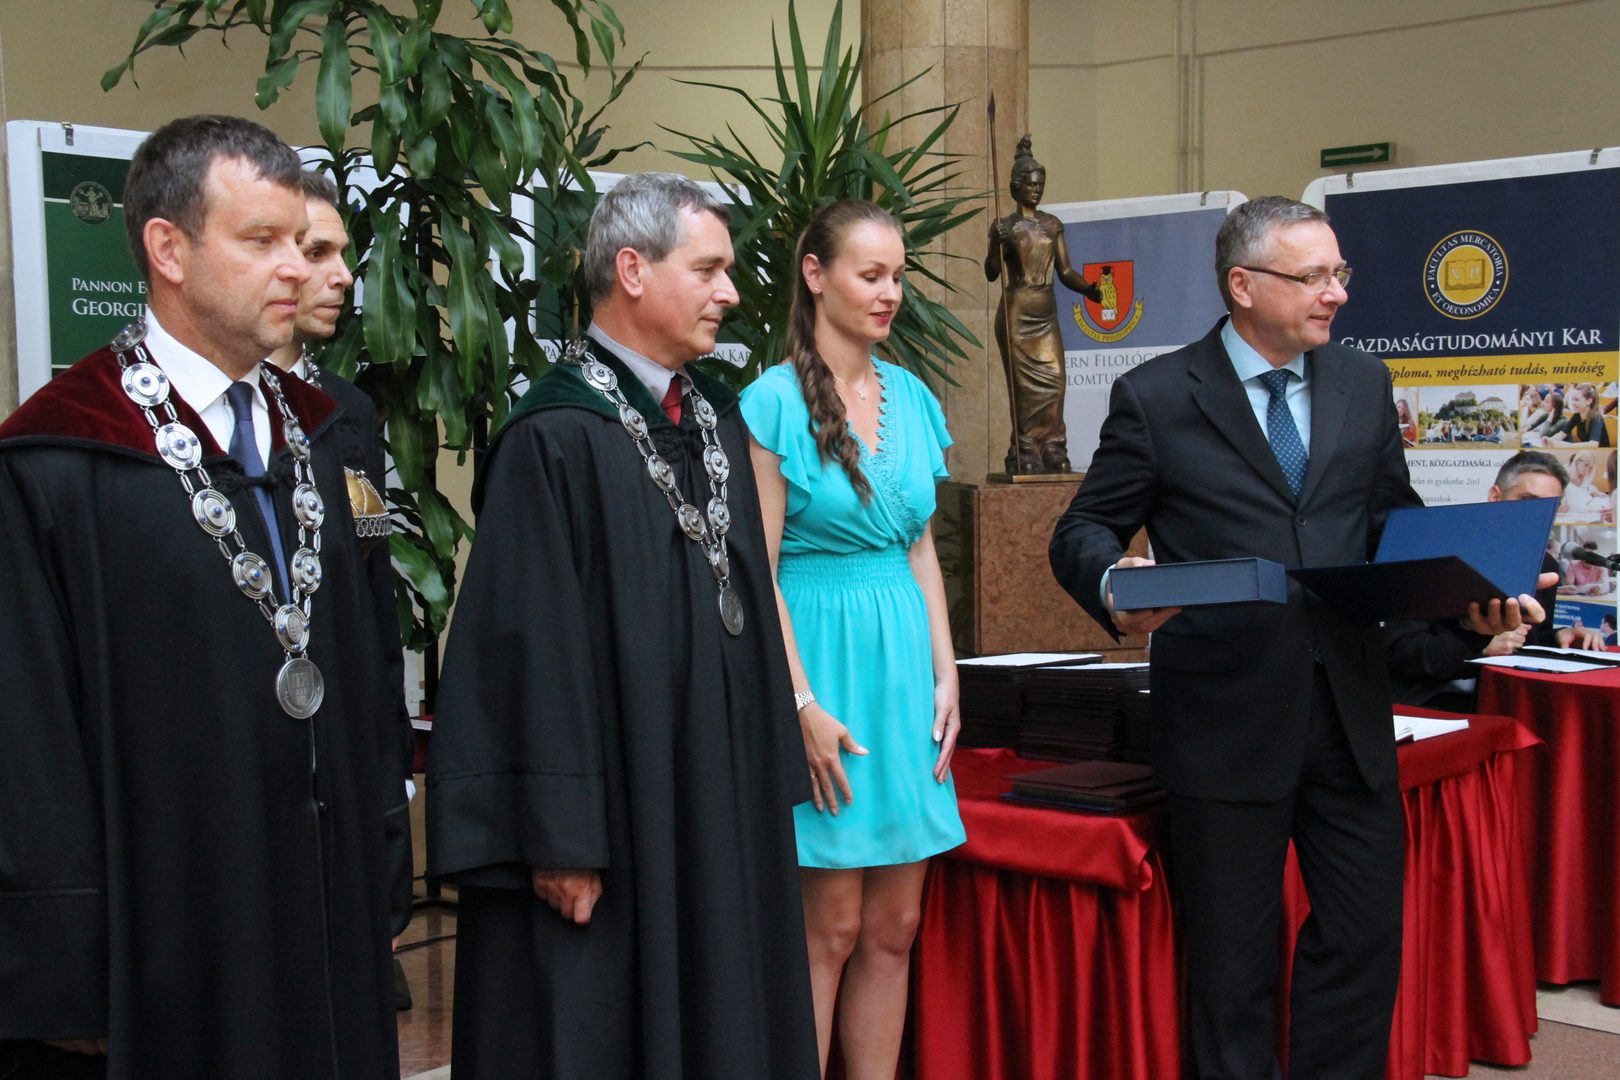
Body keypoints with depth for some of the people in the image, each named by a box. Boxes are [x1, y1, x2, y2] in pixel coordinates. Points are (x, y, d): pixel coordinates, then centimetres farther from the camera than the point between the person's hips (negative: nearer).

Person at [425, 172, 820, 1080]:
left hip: (721, 806, 8)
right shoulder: (557, 439, -15)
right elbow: (533, 648, -18)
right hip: (612, 817, -7)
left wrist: (769, 779, 13)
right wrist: (559, 837, -18)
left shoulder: (717, 416, 10)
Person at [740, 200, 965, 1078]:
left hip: (903, 661, 6)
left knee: (895, 927, 9)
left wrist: (945, 677, 7)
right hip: (819, 654, -6)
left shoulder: (912, 398, 10)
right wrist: (803, 705, -16)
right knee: (830, 928, -1)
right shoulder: (774, 401, -8)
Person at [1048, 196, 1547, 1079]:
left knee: (1366, 935, 9)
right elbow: (1083, 532, -1)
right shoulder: (1156, 398, -3)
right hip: (1227, 715, -4)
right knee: (1233, 957, 7)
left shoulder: (1364, 385, 10)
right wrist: (1116, 590, -24)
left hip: (1350, 709, 4)